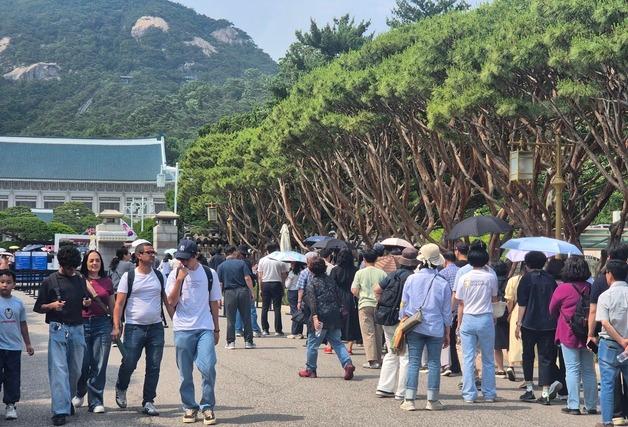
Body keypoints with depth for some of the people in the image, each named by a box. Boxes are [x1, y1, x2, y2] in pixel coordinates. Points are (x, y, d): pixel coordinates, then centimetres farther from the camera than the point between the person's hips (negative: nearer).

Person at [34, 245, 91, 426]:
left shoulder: (80, 280, 14)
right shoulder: (49, 281, 2)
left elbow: (86, 301, 24)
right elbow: (39, 307, 3)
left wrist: (87, 303, 1)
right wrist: (52, 305, -16)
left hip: (77, 329, 4)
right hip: (58, 329, -4)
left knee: (75, 369, 8)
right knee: (59, 369, -9)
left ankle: (68, 400, 29)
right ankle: (60, 410, -12)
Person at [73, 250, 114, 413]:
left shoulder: (107, 282, 10)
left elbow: (112, 307, 15)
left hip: (102, 324, 2)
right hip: (82, 324, -2)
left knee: (99, 365, 0)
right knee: (83, 364, 0)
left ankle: (96, 401, 8)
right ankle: (79, 393, 28)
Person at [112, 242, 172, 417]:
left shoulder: (159, 276, 9)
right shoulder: (128, 276, -2)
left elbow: (167, 301, 13)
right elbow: (119, 303, -4)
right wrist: (116, 327, -12)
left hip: (156, 327, 3)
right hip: (134, 327, -3)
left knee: (154, 367, 2)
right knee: (129, 363, -3)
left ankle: (148, 402, 12)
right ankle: (121, 389, 27)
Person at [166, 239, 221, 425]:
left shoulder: (210, 274, 5)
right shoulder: (175, 275, 3)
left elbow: (214, 303, 11)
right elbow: (171, 302, -5)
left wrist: (216, 329, 12)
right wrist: (179, 279, -14)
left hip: (205, 328, -1)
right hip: (182, 329, 1)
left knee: (207, 368, -13)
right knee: (185, 373, 5)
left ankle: (207, 407, 2)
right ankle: (190, 407, 18)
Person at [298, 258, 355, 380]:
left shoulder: (312, 283, -3)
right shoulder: (331, 281, 13)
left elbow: (312, 302, -15)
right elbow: (338, 298, 14)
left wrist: (315, 317, -22)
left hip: (321, 317, -5)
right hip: (335, 317, 5)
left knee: (312, 344, 8)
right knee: (337, 342, 8)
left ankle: (310, 370, 17)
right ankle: (348, 363, -12)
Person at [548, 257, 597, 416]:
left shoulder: (563, 288, -11)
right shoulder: (590, 288, -1)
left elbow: (552, 310, 2)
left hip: (569, 335, -4)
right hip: (587, 334, 4)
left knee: (572, 370, 0)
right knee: (589, 370, 10)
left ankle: (573, 405, 0)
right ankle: (591, 406, 15)